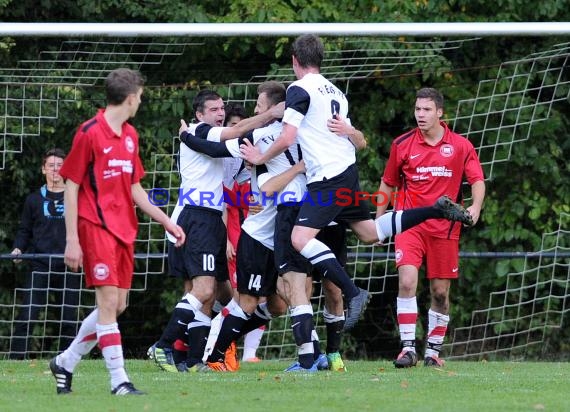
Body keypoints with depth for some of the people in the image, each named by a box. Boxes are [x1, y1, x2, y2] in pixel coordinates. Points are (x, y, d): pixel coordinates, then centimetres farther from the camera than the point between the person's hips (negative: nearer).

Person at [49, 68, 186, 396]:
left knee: (118, 306, 8)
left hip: (124, 229, 8)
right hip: (96, 228, -8)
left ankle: (66, 363, 22)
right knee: (109, 301, -12)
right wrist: (72, 241, -12)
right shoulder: (90, 133, -9)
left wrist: (168, 223, 19)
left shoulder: (130, 135, 14)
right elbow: (71, 187, -8)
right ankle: (119, 381, -12)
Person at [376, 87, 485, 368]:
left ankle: (433, 351, 17)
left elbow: (477, 180, 2)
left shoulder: (460, 146, 2)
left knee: (440, 291, 4)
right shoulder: (402, 144, 4)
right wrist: (379, 221, 13)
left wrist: (476, 206, -18)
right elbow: (387, 184, 14)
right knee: (407, 281, -18)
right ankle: (408, 347, -17)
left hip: (444, 228, 1)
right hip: (410, 225, -1)